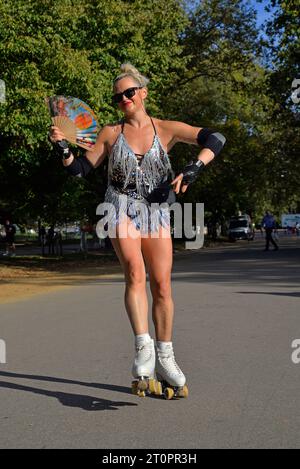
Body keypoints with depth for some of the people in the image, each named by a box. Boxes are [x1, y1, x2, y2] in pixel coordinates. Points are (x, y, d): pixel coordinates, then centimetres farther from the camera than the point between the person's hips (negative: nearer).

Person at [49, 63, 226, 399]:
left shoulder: (165, 129, 5)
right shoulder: (111, 133, 9)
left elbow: (215, 139, -2)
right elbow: (80, 169, 13)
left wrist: (193, 169, -16)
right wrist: (63, 149, -5)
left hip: (157, 211, 1)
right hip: (122, 209, -1)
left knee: (162, 286, -3)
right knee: (135, 271, -27)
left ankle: (164, 358, 11)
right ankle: (143, 349, -31)